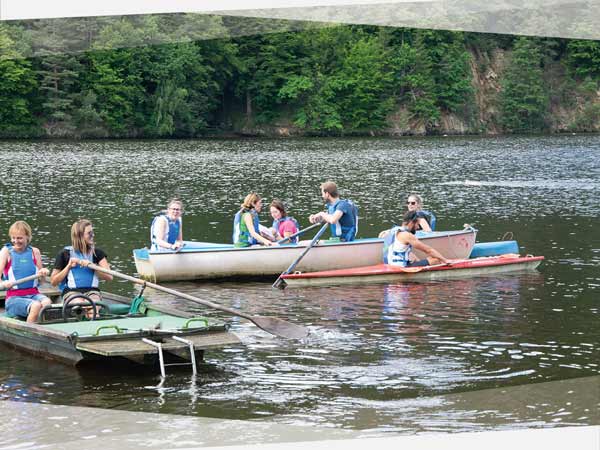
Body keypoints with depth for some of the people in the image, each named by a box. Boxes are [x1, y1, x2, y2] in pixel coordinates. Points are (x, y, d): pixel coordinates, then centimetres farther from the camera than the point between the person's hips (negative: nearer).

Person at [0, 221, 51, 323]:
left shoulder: (34, 252, 12)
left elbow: (41, 281, 17)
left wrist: (42, 273, -7)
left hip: (34, 294, 3)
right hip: (14, 298, -3)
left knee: (47, 302, -31)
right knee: (36, 306, -33)